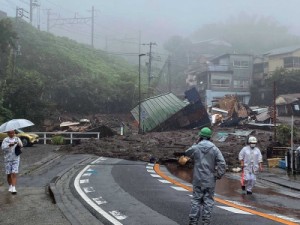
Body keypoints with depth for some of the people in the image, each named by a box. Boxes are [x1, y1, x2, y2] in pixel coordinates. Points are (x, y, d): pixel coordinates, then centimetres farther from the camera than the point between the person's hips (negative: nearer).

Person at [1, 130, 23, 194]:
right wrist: (9, 145, -31)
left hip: (15, 158, -1)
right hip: (8, 159, 1)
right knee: (8, 174, 7)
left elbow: (21, 145, -9)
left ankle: (13, 188, -15)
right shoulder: (5, 140, 1)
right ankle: (10, 186, 29)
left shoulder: (17, 139, 4)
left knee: (14, 174, -11)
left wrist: (19, 144, -34)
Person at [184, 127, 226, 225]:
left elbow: (186, 153, 17)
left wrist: (196, 144, 16)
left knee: (196, 200, 8)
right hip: (210, 180, 0)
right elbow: (222, 164, -11)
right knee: (208, 201, 7)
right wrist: (218, 175, -1)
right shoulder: (214, 149, -6)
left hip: (198, 180, 1)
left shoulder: (195, 148, -5)